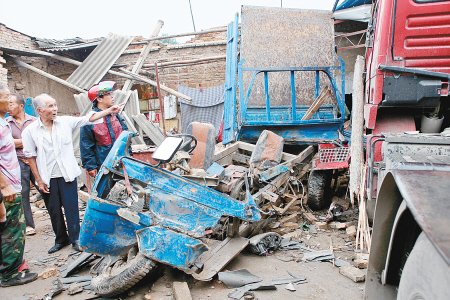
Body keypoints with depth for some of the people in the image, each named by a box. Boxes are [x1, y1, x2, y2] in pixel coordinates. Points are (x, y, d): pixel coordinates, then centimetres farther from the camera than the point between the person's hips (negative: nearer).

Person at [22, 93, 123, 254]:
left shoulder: (66, 121, -2)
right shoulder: (30, 130, -4)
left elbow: (88, 118, -5)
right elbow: (31, 156, -1)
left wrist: (109, 110, -15)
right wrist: (39, 180, -3)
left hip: (67, 175, 0)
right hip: (47, 178, 0)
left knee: (71, 207, 3)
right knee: (54, 210, 12)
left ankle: (75, 238, 18)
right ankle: (60, 240, 29)